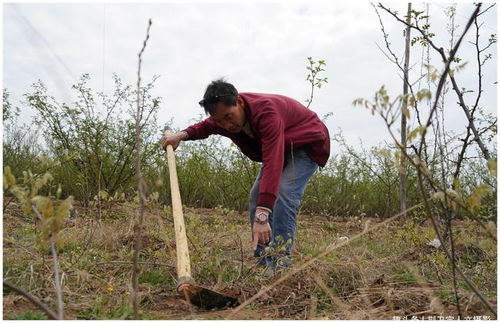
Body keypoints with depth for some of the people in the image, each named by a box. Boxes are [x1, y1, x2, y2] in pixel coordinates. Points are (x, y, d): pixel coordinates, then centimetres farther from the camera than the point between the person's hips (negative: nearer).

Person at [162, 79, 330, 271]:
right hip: (279, 147, 8)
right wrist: (183, 135, -10)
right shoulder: (224, 115, -14)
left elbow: (272, 165, -49)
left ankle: (280, 262, -24)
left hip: (307, 144, -8)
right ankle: (262, 262, 4)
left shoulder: (266, 113, -40)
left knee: (284, 194, -29)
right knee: (256, 196, -2)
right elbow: (206, 126, 12)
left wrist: (262, 216, -56)